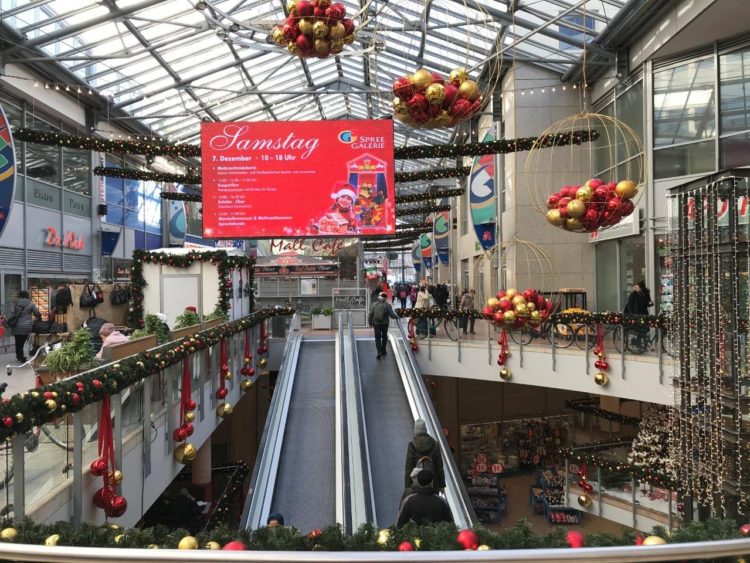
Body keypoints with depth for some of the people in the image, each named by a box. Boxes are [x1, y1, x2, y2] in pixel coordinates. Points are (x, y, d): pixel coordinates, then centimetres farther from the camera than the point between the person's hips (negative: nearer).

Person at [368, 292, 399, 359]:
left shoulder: (374, 304, -3)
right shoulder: (387, 305, -9)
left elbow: (370, 314, -1)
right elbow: (391, 315, -14)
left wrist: (370, 323, 11)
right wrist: (397, 317, 6)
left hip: (376, 324, 1)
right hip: (384, 324, 0)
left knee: (377, 338, 5)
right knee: (384, 337, 18)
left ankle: (379, 352, -8)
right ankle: (383, 351, 26)